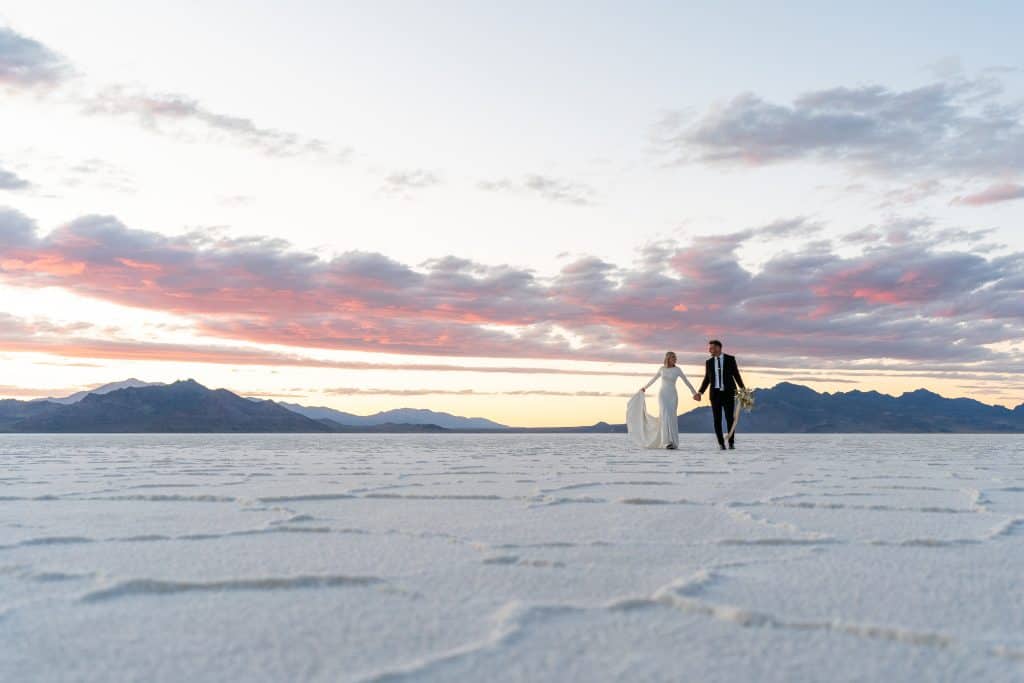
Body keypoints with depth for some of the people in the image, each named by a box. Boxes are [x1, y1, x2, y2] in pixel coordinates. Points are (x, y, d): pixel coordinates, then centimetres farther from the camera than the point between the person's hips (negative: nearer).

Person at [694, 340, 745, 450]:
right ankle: (721, 443, 4)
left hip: (728, 393, -2)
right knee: (717, 419, -4)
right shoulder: (709, 362, 8)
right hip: (715, 393, 2)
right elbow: (707, 379, 12)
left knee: (730, 418, -6)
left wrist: (743, 388, -8)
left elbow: (736, 375, 3)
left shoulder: (730, 359, 0)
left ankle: (731, 442, 7)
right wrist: (700, 392, 2)